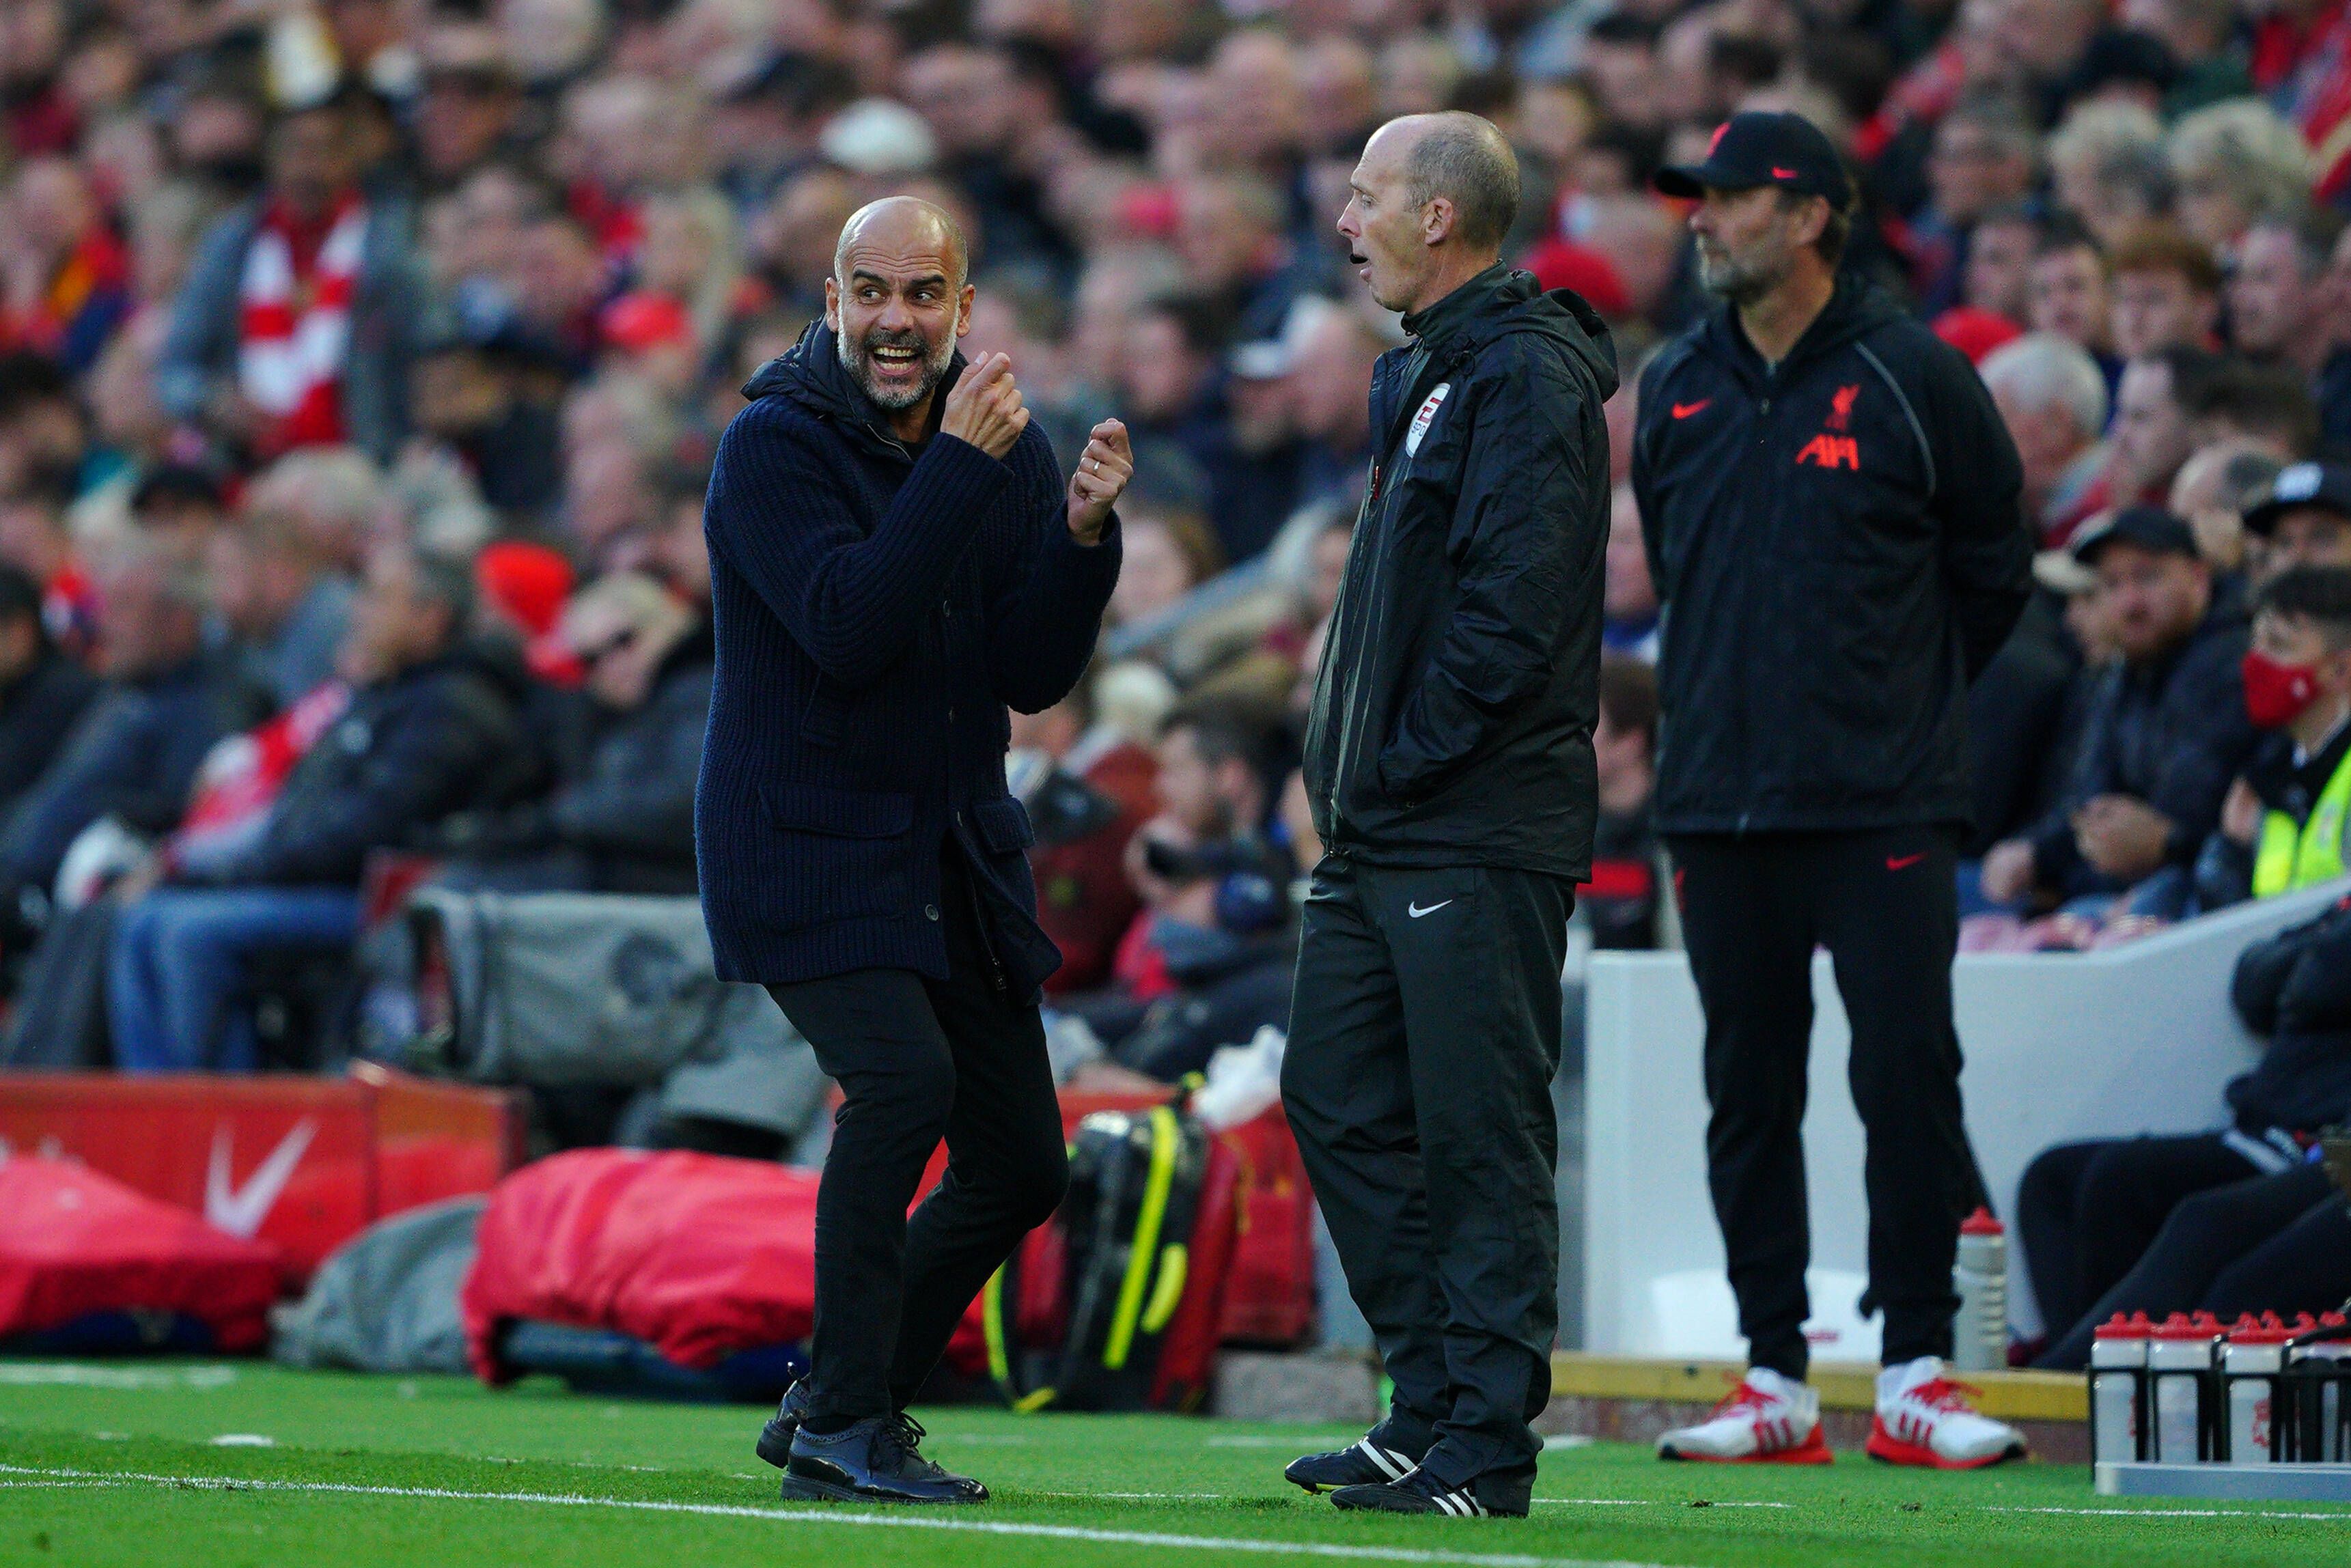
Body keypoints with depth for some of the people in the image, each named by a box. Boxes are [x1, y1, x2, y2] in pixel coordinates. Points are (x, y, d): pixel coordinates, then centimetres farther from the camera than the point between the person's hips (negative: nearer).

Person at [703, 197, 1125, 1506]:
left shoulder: (1008, 448, 4)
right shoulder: (775, 445, -12)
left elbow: (1033, 677, -1)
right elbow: (848, 629, -27)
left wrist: (1081, 537, -18)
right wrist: (960, 469, -30)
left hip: (959, 851, 7)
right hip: (807, 847, -7)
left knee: (1021, 1164, 8)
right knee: (904, 1075, -28)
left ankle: (842, 1404, 26)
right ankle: (843, 1428, -18)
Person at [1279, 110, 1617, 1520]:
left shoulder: (1526, 382, -13)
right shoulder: (1432, 372, 19)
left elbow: (1510, 615, -21)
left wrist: (1398, 769, -15)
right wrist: (1351, 771, 13)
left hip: (1479, 839, -10)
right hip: (1388, 837, 10)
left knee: (1480, 1135, -6)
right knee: (1341, 1101, 11)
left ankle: (1486, 1442, -3)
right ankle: (1433, 1404, 18)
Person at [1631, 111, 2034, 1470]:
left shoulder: (1916, 379, -3)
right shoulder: (1677, 390, 10)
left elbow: (1997, 568, 7)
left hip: (1884, 800, -4)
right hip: (1721, 798, 4)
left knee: (1910, 1077, -7)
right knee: (1749, 1090, 5)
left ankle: (1917, 1377, -1)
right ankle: (1776, 1383, 11)